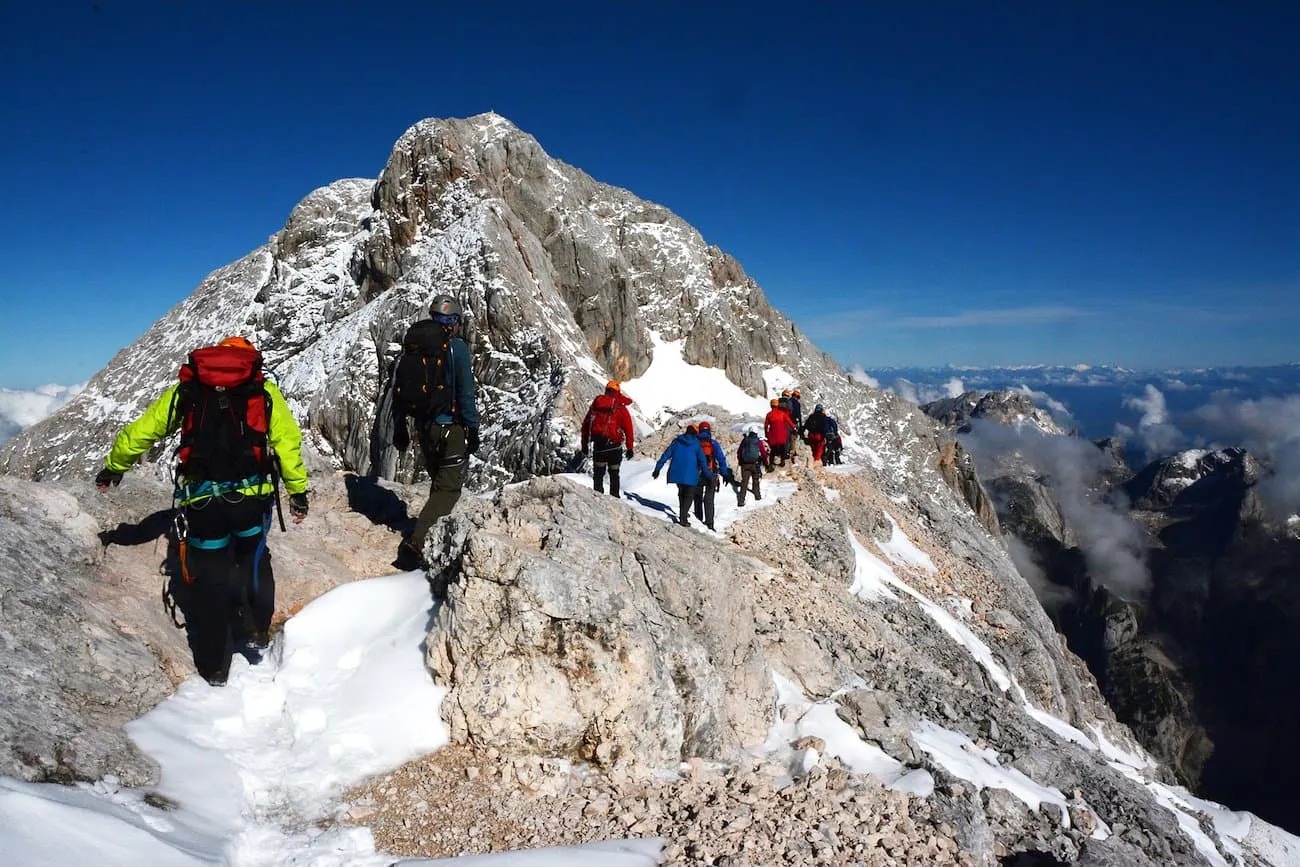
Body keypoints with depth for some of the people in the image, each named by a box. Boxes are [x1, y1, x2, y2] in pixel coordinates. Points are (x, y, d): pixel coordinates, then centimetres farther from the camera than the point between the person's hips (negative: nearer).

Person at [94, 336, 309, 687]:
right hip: (252, 497, 0)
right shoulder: (265, 391, 11)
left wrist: (113, 468, 35)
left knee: (209, 577, 14)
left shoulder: (185, 390, 15)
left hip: (201, 500, 1)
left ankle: (214, 665, 24)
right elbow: (288, 441, 2)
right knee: (253, 559, 27)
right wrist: (298, 491, 6)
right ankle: (257, 629, 26)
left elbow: (139, 432, 19)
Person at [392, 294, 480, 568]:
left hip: (423, 426, 7)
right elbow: (465, 391, -14)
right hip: (450, 426, -6)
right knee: (448, 488, -4)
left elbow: (397, 389, 10)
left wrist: (399, 428, 17)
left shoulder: (411, 344, 7)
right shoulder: (456, 346, -10)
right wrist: (473, 427, -7)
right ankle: (415, 545, -17)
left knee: (440, 481, 24)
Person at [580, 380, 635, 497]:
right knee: (614, 473, 11)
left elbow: (585, 425, 12)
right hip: (614, 446, -2)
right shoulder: (621, 409, -3)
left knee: (598, 472, 9)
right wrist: (629, 448, 3)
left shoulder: (596, 404, 8)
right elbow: (628, 430, -3)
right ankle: (614, 496, 10)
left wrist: (584, 443, 19)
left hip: (597, 445, 2)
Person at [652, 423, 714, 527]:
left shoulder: (677, 441, 8)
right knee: (689, 496, 6)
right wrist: (709, 476, 5)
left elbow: (666, 455, 4)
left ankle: (682, 514, 31)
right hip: (690, 475, -3)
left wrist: (657, 468, 6)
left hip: (677, 473, 3)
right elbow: (703, 461, 0)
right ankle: (683, 519, -7)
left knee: (682, 493, 24)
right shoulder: (696, 444, 1)